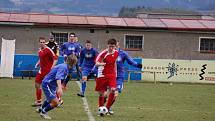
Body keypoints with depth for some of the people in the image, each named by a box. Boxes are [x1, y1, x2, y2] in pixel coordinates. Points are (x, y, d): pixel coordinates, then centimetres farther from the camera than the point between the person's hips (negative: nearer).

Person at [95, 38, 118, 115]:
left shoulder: (116, 53, 4)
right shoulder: (103, 53, -13)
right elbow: (96, 63, -21)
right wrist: (101, 64, -43)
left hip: (111, 75, 3)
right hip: (102, 75, -3)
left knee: (113, 90, -16)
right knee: (101, 93, 3)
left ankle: (107, 108, -3)